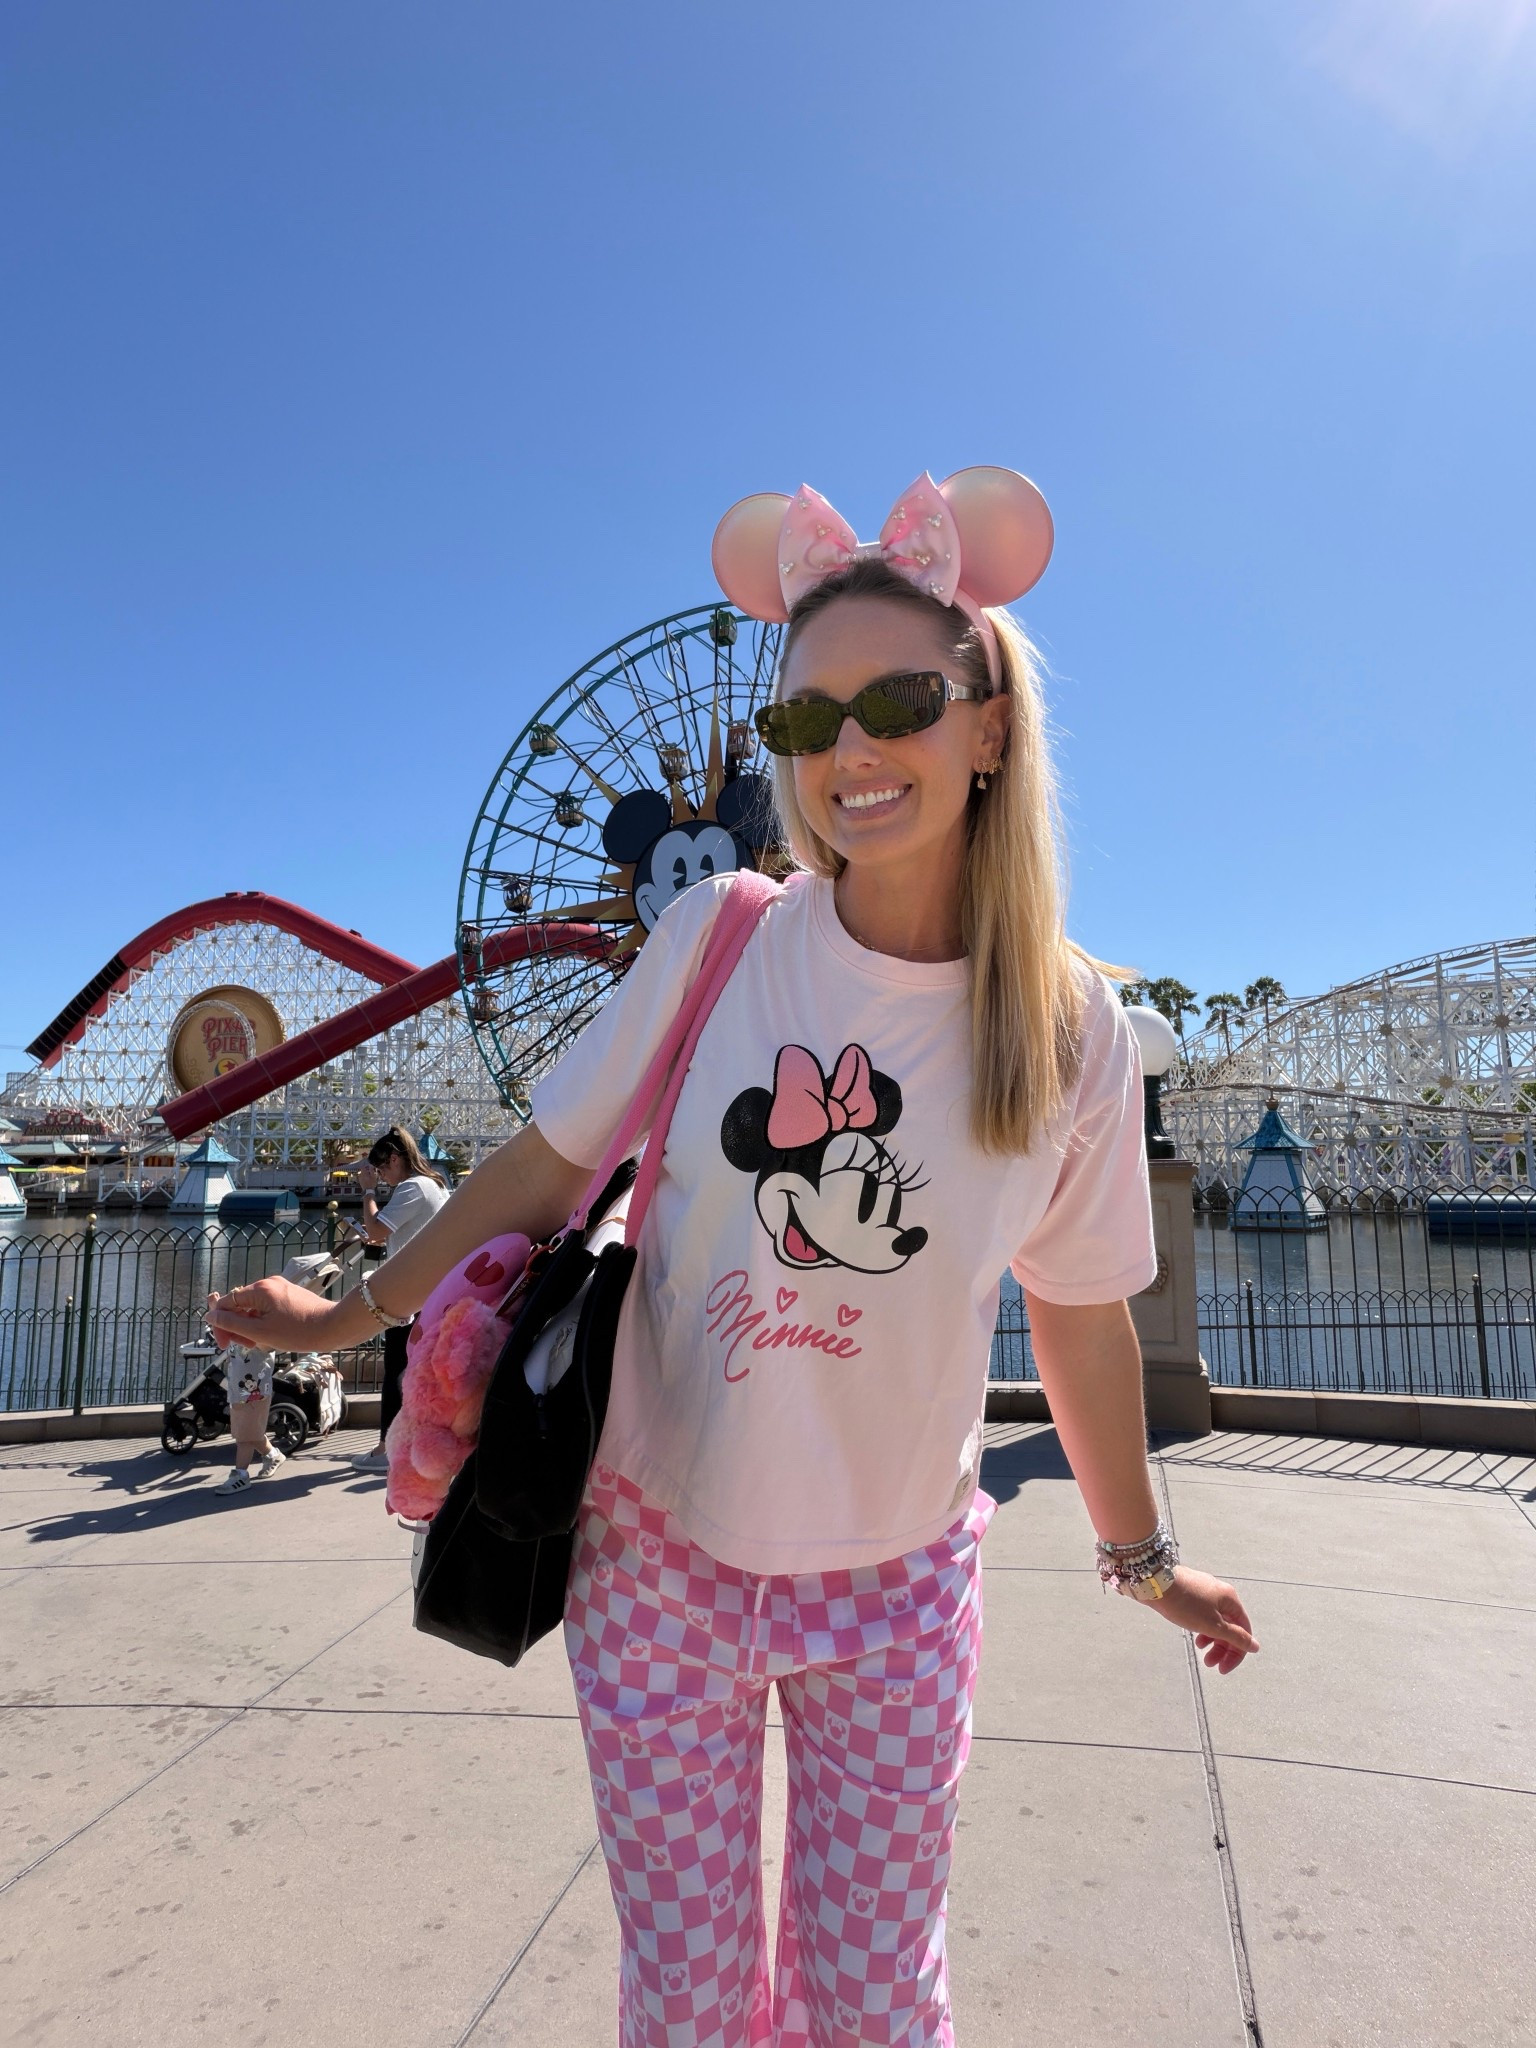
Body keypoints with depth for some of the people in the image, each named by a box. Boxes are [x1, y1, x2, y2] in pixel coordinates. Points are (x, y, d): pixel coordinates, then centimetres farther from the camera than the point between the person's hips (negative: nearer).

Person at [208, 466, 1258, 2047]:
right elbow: (546, 1164, -3)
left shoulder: (1075, 1028, -11)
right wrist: (355, 1315, 5)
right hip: (661, 1544, 0)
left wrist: (1142, 1558, 12)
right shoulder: (719, 938, -14)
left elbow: (1080, 1314, 1)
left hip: (894, 1577, 1)